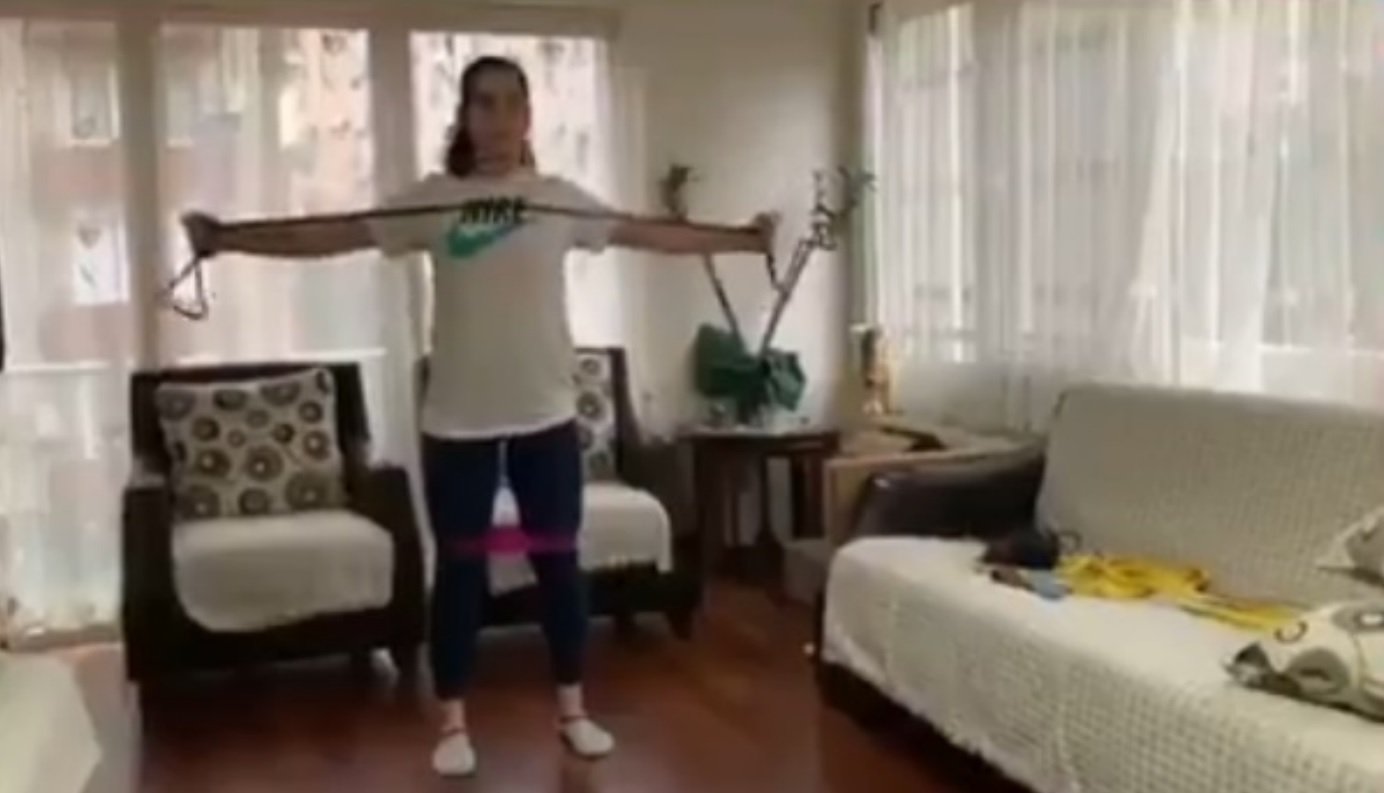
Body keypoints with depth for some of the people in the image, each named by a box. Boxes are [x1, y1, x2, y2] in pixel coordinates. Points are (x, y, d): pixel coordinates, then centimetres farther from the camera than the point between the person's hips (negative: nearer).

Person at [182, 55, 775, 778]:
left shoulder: (559, 198, 4)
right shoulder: (433, 199, 0)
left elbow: (649, 234, 7)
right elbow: (333, 236, -2)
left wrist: (742, 240, 6)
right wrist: (228, 240, -9)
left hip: (546, 415, 1)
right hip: (457, 420, -1)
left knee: (557, 560, 9)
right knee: (460, 567, 6)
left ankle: (572, 709, 24)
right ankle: (453, 723, 19)